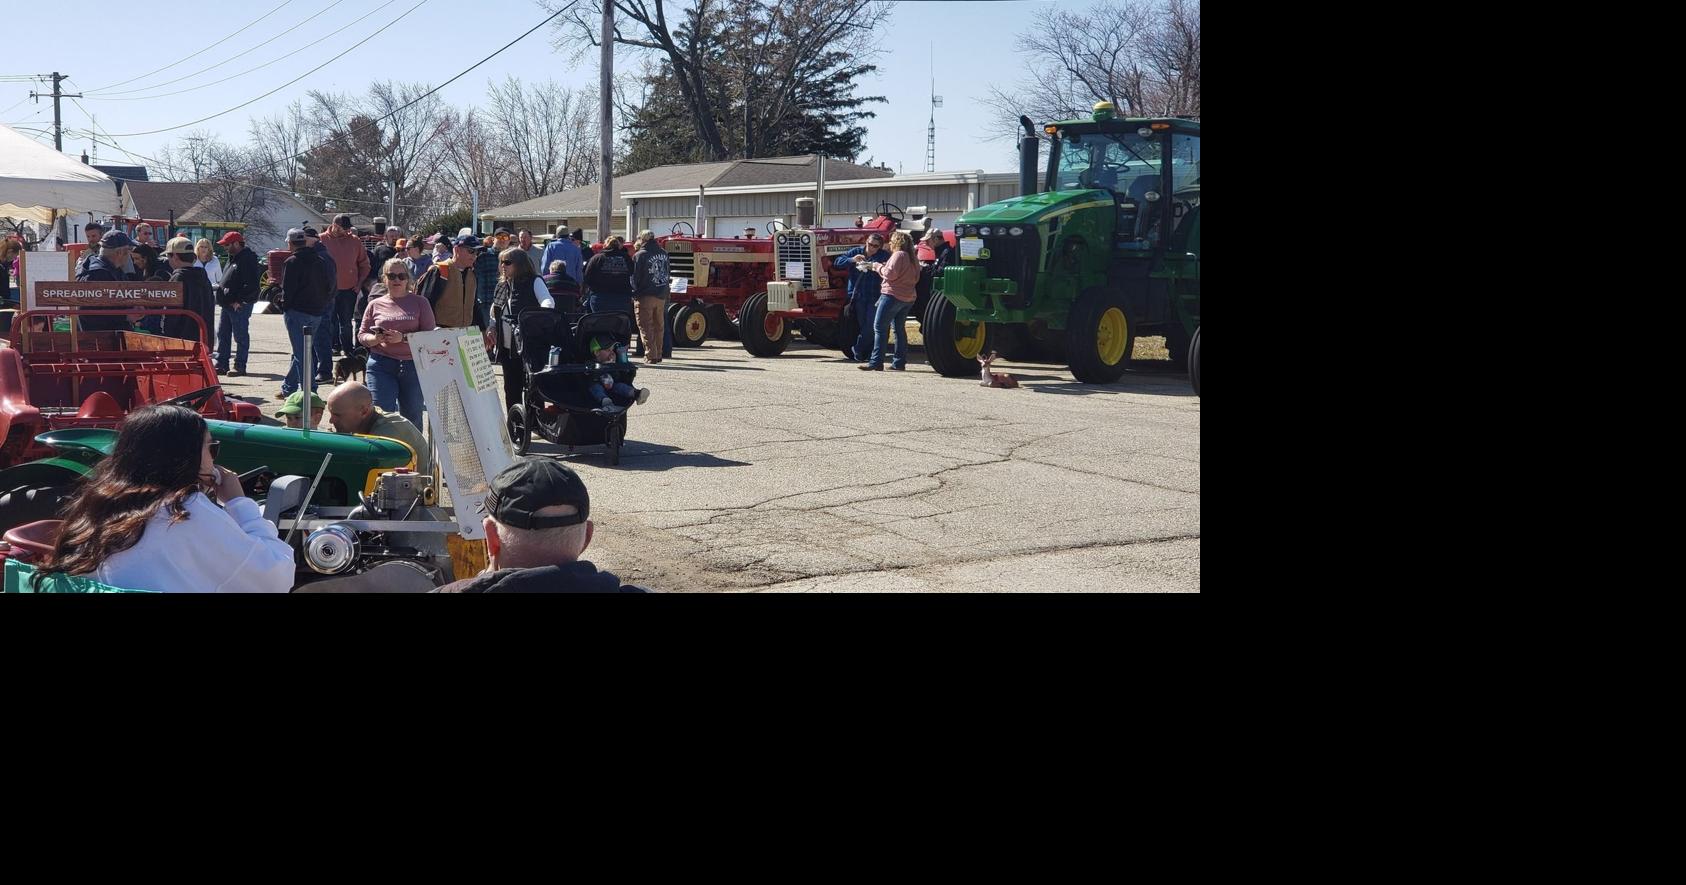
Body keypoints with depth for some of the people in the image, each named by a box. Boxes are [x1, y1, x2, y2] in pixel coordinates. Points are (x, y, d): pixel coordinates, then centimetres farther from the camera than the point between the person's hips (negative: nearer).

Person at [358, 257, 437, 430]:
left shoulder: (420, 302, 4)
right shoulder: (375, 305, 10)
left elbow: (429, 335, -4)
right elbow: (361, 336, 10)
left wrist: (403, 338, -17)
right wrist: (376, 339, -12)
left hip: (413, 365, 0)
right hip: (382, 365, 0)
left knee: (412, 416, 9)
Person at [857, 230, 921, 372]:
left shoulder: (898, 255, -12)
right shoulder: (912, 258, 16)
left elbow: (890, 274, -20)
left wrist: (877, 266, -3)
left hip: (893, 296, -9)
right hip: (908, 297, 9)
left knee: (880, 327, -8)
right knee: (900, 328, 14)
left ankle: (876, 362, -14)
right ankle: (899, 362, 13)